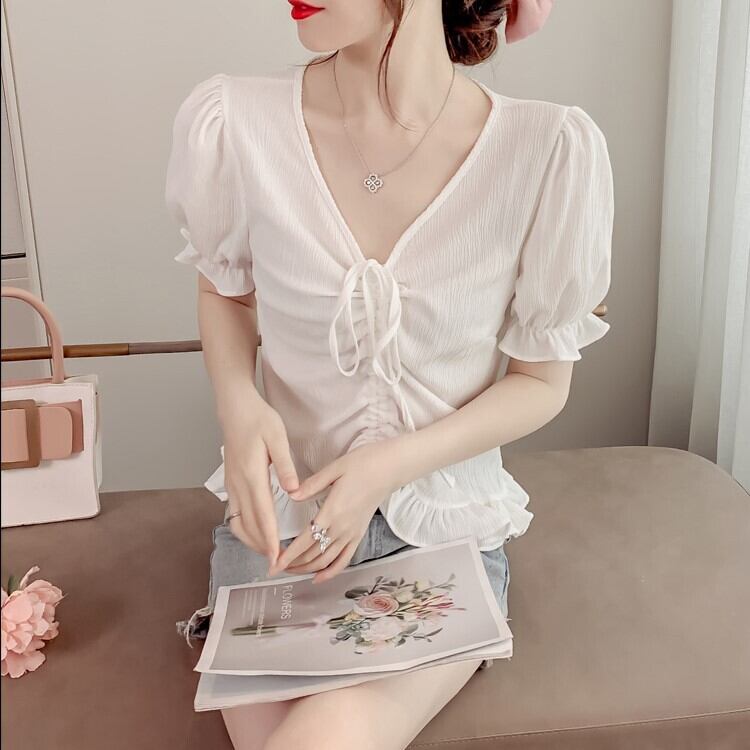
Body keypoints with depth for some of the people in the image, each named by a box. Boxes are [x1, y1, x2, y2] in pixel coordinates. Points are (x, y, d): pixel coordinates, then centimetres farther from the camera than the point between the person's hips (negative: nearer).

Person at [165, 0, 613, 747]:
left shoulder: (551, 150, -15)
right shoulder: (231, 123, -11)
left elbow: (541, 382, -3)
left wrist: (394, 465, -17)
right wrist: (238, 406, -11)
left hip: (447, 526, -1)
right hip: (280, 520, 1)